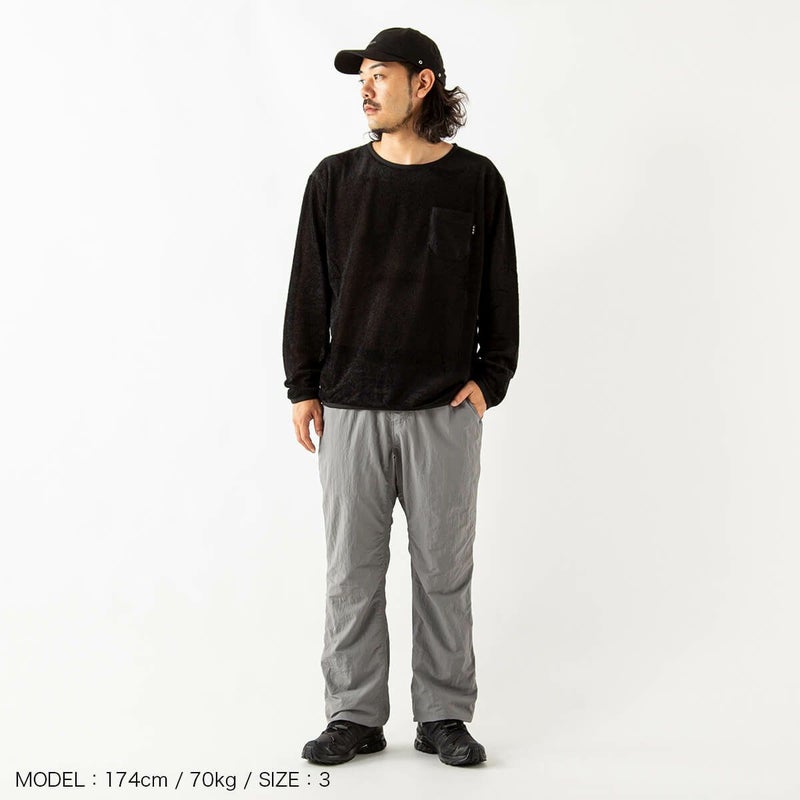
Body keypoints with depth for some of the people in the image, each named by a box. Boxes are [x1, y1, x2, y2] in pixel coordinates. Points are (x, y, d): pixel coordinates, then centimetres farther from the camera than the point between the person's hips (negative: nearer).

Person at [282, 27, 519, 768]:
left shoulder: (475, 181, 2)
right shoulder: (336, 179, 5)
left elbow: (499, 290, 6)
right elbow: (308, 289, 6)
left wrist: (489, 378, -3)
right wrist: (303, 386, 2)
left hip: (445, 409, -1)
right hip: (350, 407, 1)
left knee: (444, 568, 6)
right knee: (351, 570, 5)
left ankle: (444, 716, 20)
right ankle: (355, 716, 18)